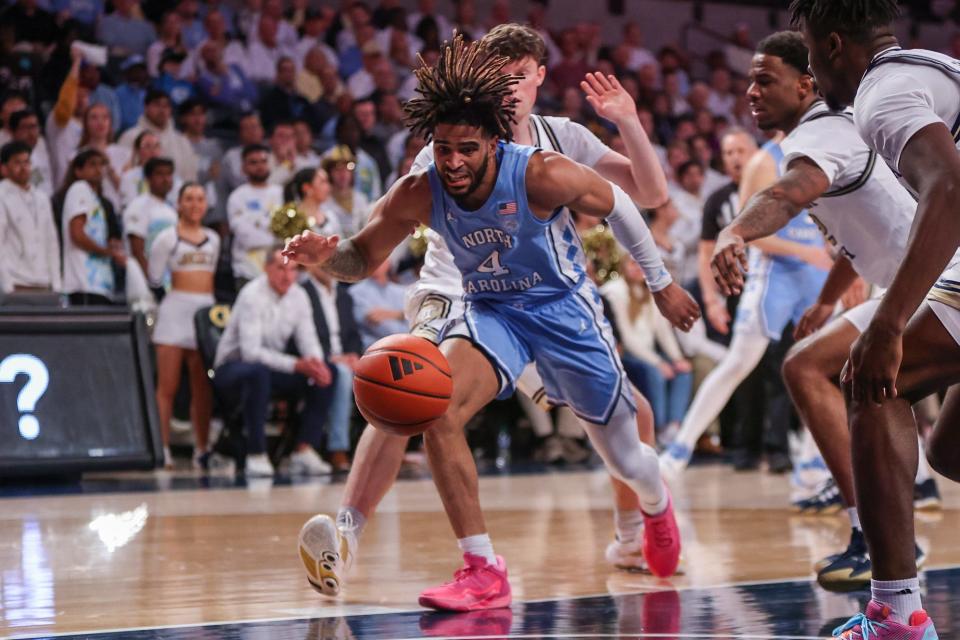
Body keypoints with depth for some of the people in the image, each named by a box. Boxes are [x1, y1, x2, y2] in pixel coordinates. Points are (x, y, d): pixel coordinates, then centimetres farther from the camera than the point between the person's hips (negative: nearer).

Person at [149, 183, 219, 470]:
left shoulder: (213, 239, 16)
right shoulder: (168, 237, 0)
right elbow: (155, 278, -2)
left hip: (206, 309, 5)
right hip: (176, 308, -5)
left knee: (203, 387, 4)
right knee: (168, 386, -7)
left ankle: (202, 449, 8)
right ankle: (162, 448, -7)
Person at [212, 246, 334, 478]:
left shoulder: (298, 295, 1)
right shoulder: (252, 295, -20)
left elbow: (308, 341, -1)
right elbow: (251, 351, -28)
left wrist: (317, 363, -26)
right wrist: (296, 365, -37)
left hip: (270, 365, 6)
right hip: (233, 367, -6)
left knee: (323, 378, -17)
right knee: (258, 372, -41)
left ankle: (304, 451, -17)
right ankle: (256, 456, -36)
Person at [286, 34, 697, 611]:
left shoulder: (542, 175, -29)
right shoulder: (418, 195, -21)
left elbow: (618, 204, -11)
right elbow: (363, 259, -8)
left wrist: (661, 283, 0)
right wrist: (325, 254, -33)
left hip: (565, 307, -2)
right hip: (491, 311, 2)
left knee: (624, 456, 10)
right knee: (438, 412, -27)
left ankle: (658, 509, 51)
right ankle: (483, 573, -18)